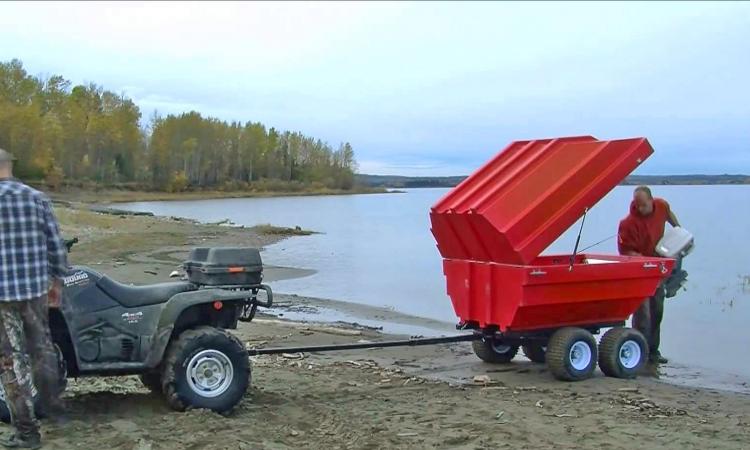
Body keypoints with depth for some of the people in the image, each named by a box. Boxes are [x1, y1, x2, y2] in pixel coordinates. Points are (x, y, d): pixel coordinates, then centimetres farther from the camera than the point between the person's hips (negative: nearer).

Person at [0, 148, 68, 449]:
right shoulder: (36, 198, 0)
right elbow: (55, 244, 3)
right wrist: (57, 278, 16)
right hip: (34, 288, 3)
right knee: (41, 346, 23)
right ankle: (51, 402, 38)